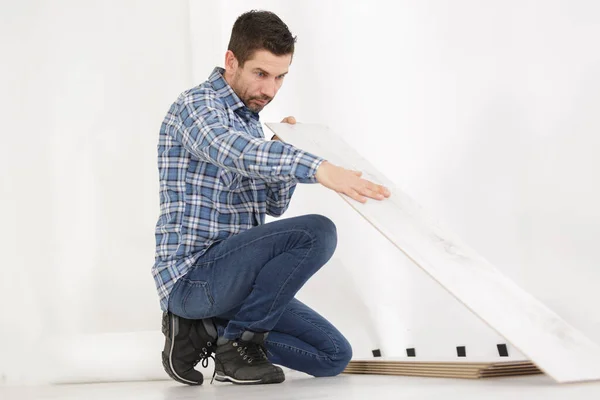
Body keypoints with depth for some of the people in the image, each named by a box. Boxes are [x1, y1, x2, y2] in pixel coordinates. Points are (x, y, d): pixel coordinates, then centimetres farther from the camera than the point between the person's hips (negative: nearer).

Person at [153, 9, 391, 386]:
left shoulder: (250, 121, 17)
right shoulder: (197, 105, -12)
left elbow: (275, 205, 19)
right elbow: (234, 150, -35)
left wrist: (284, 154, 0)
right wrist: (316, 168, -50)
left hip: (227, 276, 9)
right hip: (192, 274, -9)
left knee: (334, 356, 3)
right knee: (316, 232, -26)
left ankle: (206, 330, 9)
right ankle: (239, 339, -10)